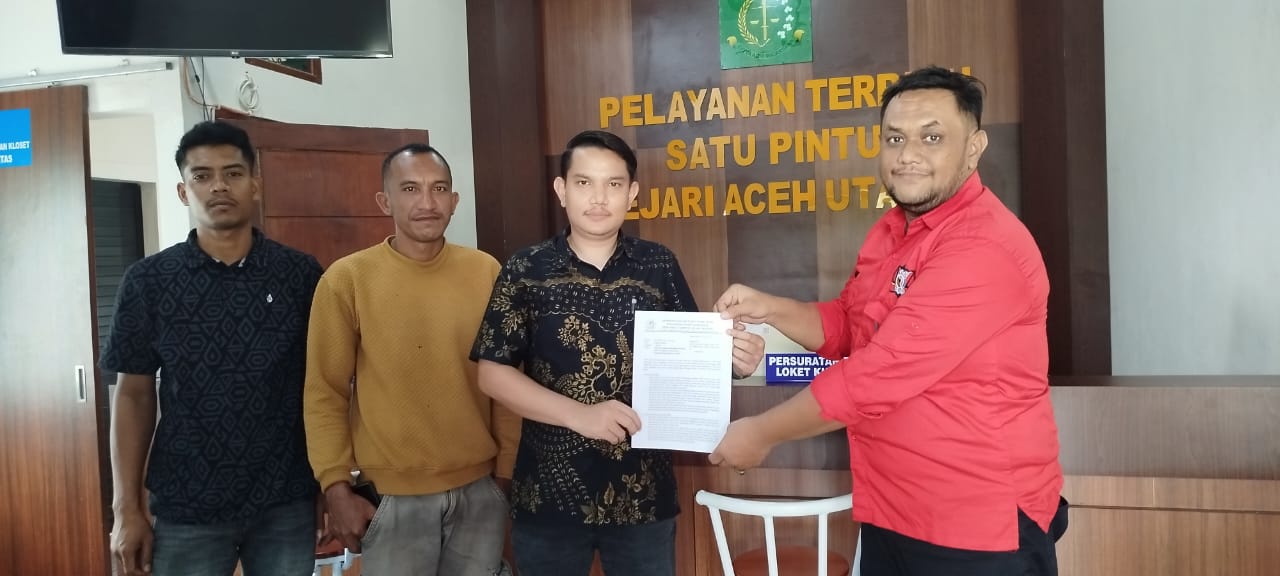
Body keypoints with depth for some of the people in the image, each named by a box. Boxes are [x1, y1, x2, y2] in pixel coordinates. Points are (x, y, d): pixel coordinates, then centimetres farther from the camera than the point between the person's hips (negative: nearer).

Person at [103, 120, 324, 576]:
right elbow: (134, 395, 2)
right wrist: (127, 508, 0)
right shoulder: (148, 281, -1)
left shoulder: (302, 275, -2)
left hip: (288, 504, 0)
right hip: (186, 509, 0)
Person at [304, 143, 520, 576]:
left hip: (480, 490, 2)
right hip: (391, 497, -2)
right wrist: (337, 487, -6)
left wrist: (507, 470, 5)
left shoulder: (486, 272, -1)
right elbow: (325, 395, -4)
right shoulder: (346, 279, -6)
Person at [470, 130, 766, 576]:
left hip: (643, 493, 1)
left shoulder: (658, 266, 1)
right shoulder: (526, 271, -4)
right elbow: (492, 373, -6)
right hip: (549, 494, -1)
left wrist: (732, 359, -18)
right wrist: (579, 414, -17)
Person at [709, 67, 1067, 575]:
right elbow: (848, 327, 17)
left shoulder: (983, 248, -23)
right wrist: (771, 309, -2)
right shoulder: (892, 230, 7)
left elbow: (878, 375, -25)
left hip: (981, 527, -8)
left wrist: (761, 433, -15)